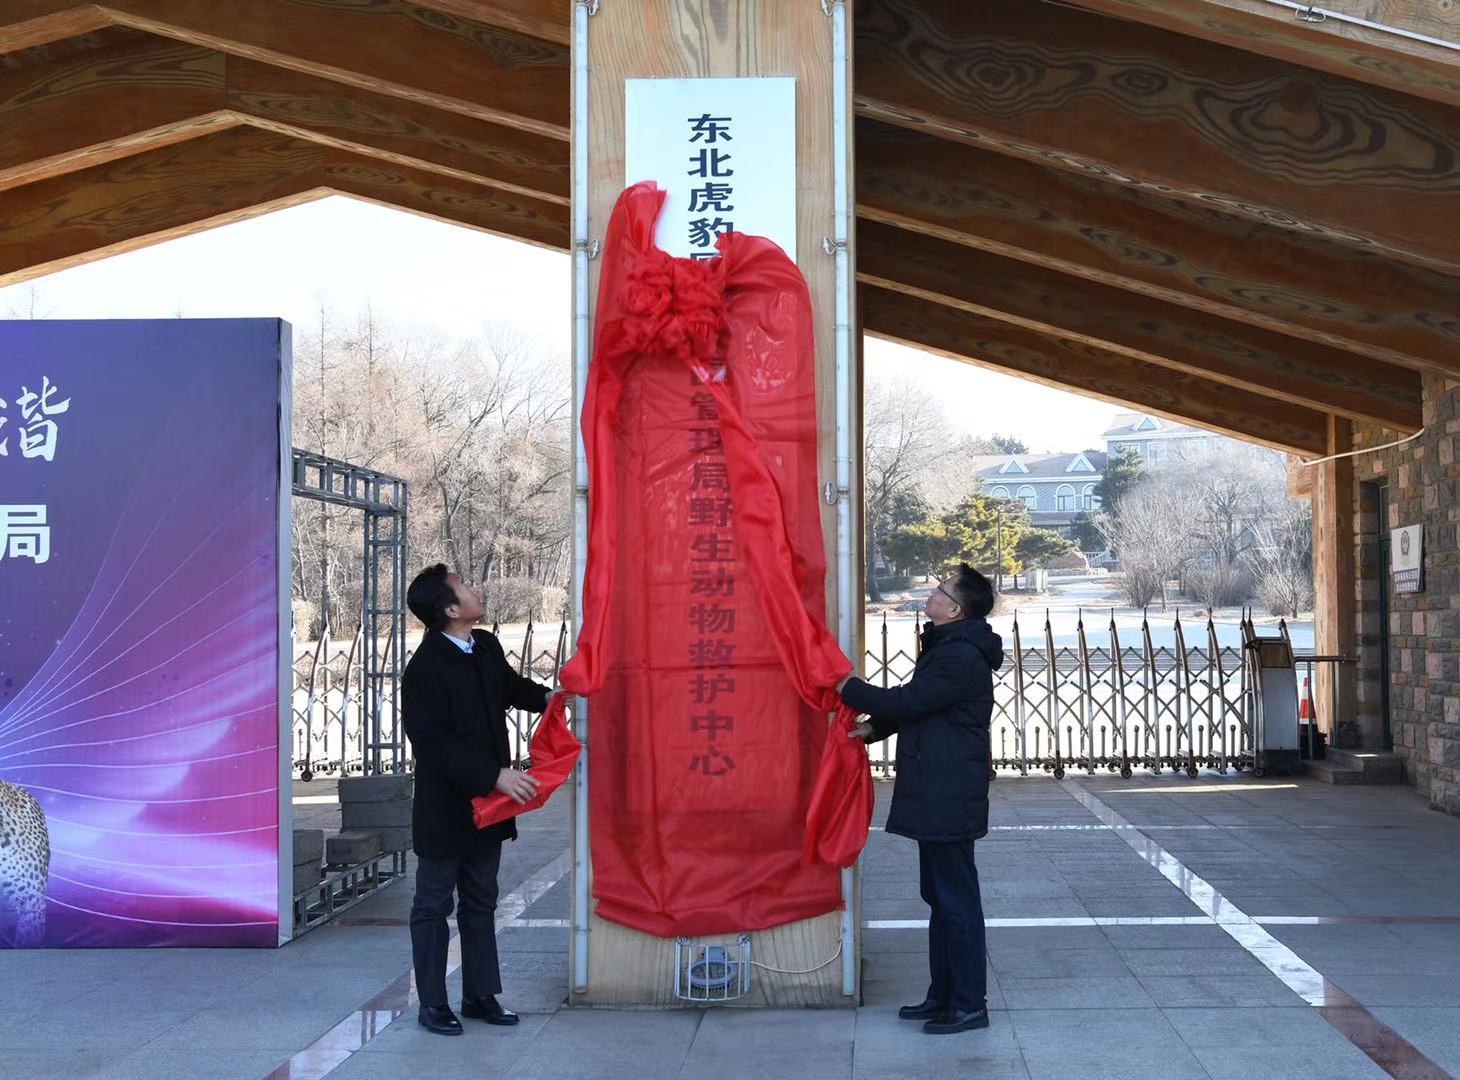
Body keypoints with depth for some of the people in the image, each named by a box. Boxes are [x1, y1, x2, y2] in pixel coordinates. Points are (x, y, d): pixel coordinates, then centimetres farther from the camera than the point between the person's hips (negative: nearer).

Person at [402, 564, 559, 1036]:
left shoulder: (487, 647, 3)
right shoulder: (425, 668, -21)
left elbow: (509, 686, 25)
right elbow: (435, 745, -24)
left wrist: (544, 697, 5)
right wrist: (494, 776, -26)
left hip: (486, 803, 8)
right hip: (444, 808, -8)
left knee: (481, 903, 16)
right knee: (434, 906, 6)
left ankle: (480, 994, 27)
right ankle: (433, 1004, 16)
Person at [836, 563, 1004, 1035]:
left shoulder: (961, 658, -20)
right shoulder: (949, 648, 15)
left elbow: (908, 702, -20)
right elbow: (918, 705, 21)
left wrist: (849, 688, -8)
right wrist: (874, 726, 6)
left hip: (948, 801, -11)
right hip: (937, 796, 11)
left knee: (956, 899, -3)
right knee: (941, 897, 16)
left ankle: (969, 1005, 4)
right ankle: (943, 995, 25)